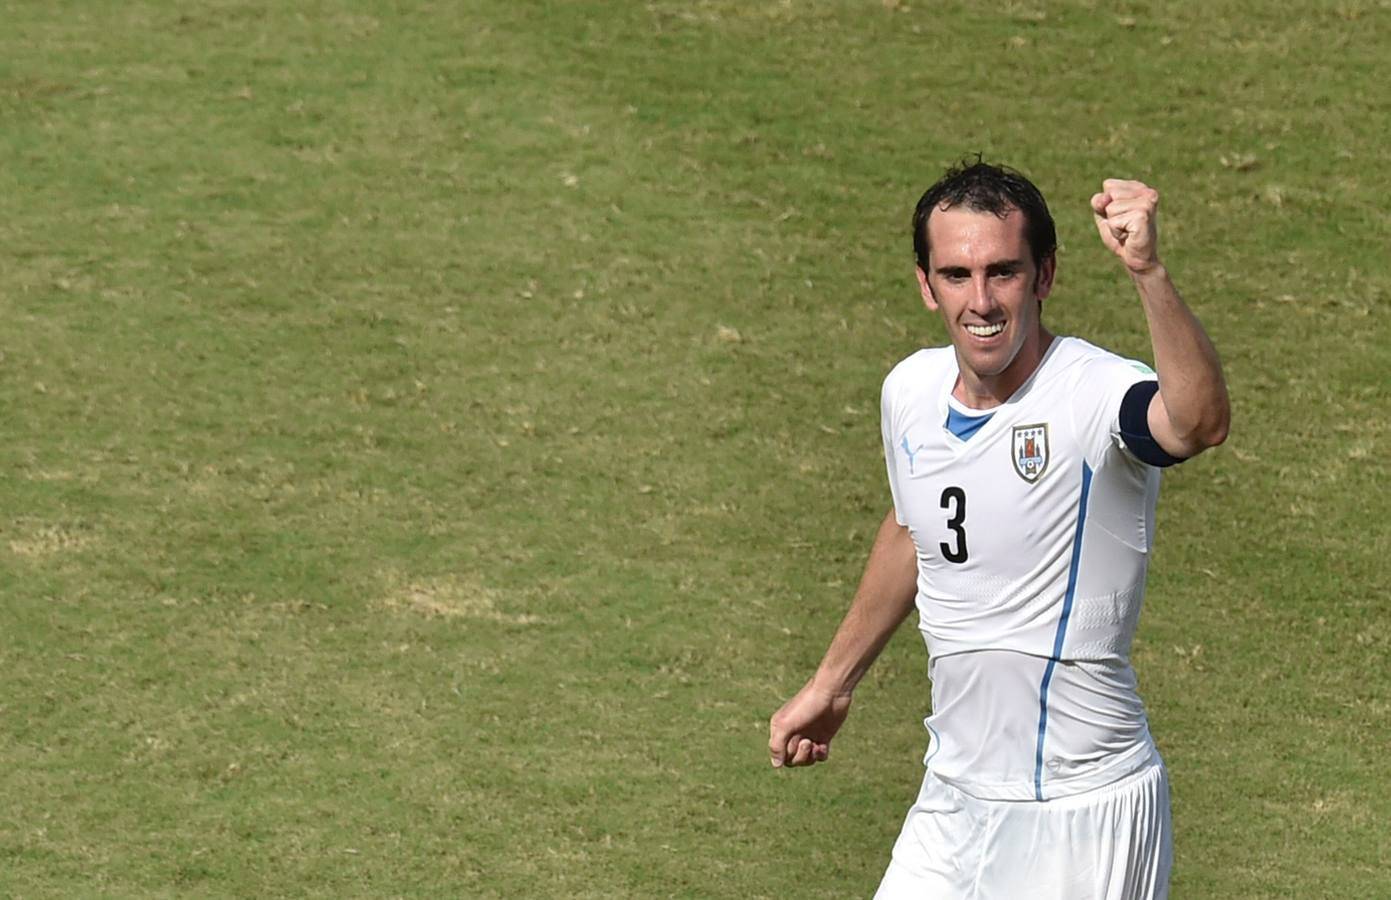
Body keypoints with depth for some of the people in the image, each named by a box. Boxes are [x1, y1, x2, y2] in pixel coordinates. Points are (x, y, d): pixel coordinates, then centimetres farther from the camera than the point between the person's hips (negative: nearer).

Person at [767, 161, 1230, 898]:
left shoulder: (1094, 395, -21)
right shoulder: (912, 391, 0)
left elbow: (1199, 424, -45)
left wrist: (1147, 273, -59)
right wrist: (832, 683, 30)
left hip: (1081, 817, -6)